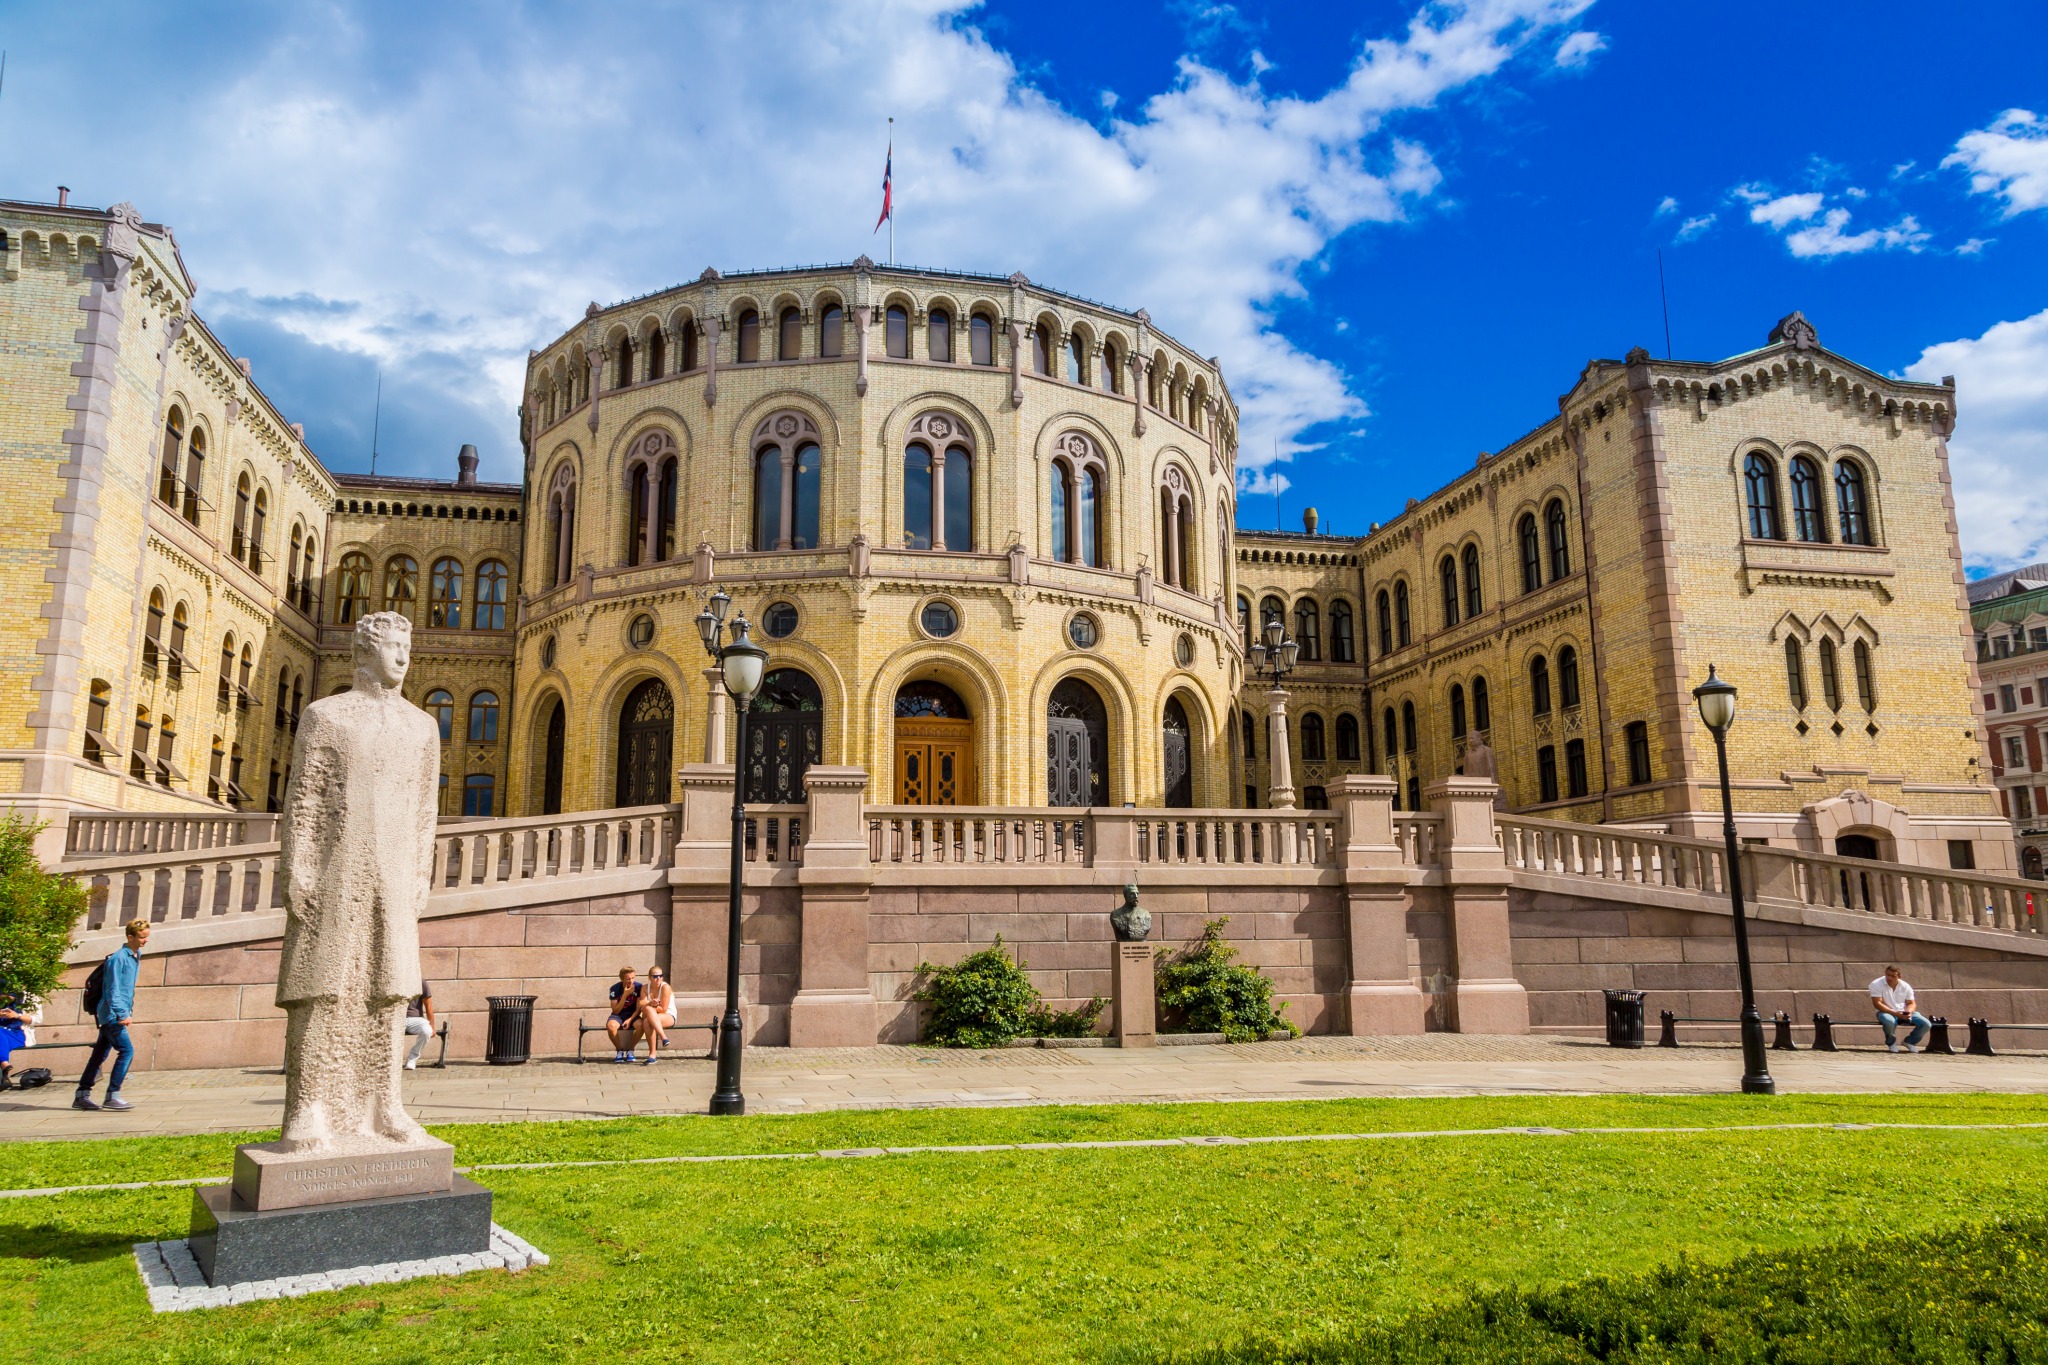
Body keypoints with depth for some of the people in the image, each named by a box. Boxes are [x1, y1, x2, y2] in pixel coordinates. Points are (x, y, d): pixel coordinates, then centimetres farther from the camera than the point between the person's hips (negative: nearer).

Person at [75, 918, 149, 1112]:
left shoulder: (136, 956, 13)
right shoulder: (118, 958, -15)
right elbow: (112, 989, -18)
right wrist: (122, 1014, -22)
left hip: (110, 1015, 9)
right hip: (111, 1014, -9)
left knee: (100, 1054, 13)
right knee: (126, 1050, -14)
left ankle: (82, 1096, 19)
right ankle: (112, 1096, -11)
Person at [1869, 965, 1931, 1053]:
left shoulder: (1905, 986, 4)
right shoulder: (1876, 985, -11)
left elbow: (1911, 1003, 7)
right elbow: (1877, 1003, -17)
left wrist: (1909, 1012, -18)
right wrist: (1895, 1013, -25)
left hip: (1904, 1013, 5)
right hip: (1887, 1012, -5)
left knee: (1926, 1024, -16)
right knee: (1889, 1021, -41)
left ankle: (1910, 1041, 15)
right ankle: (1891, 1042, -5)